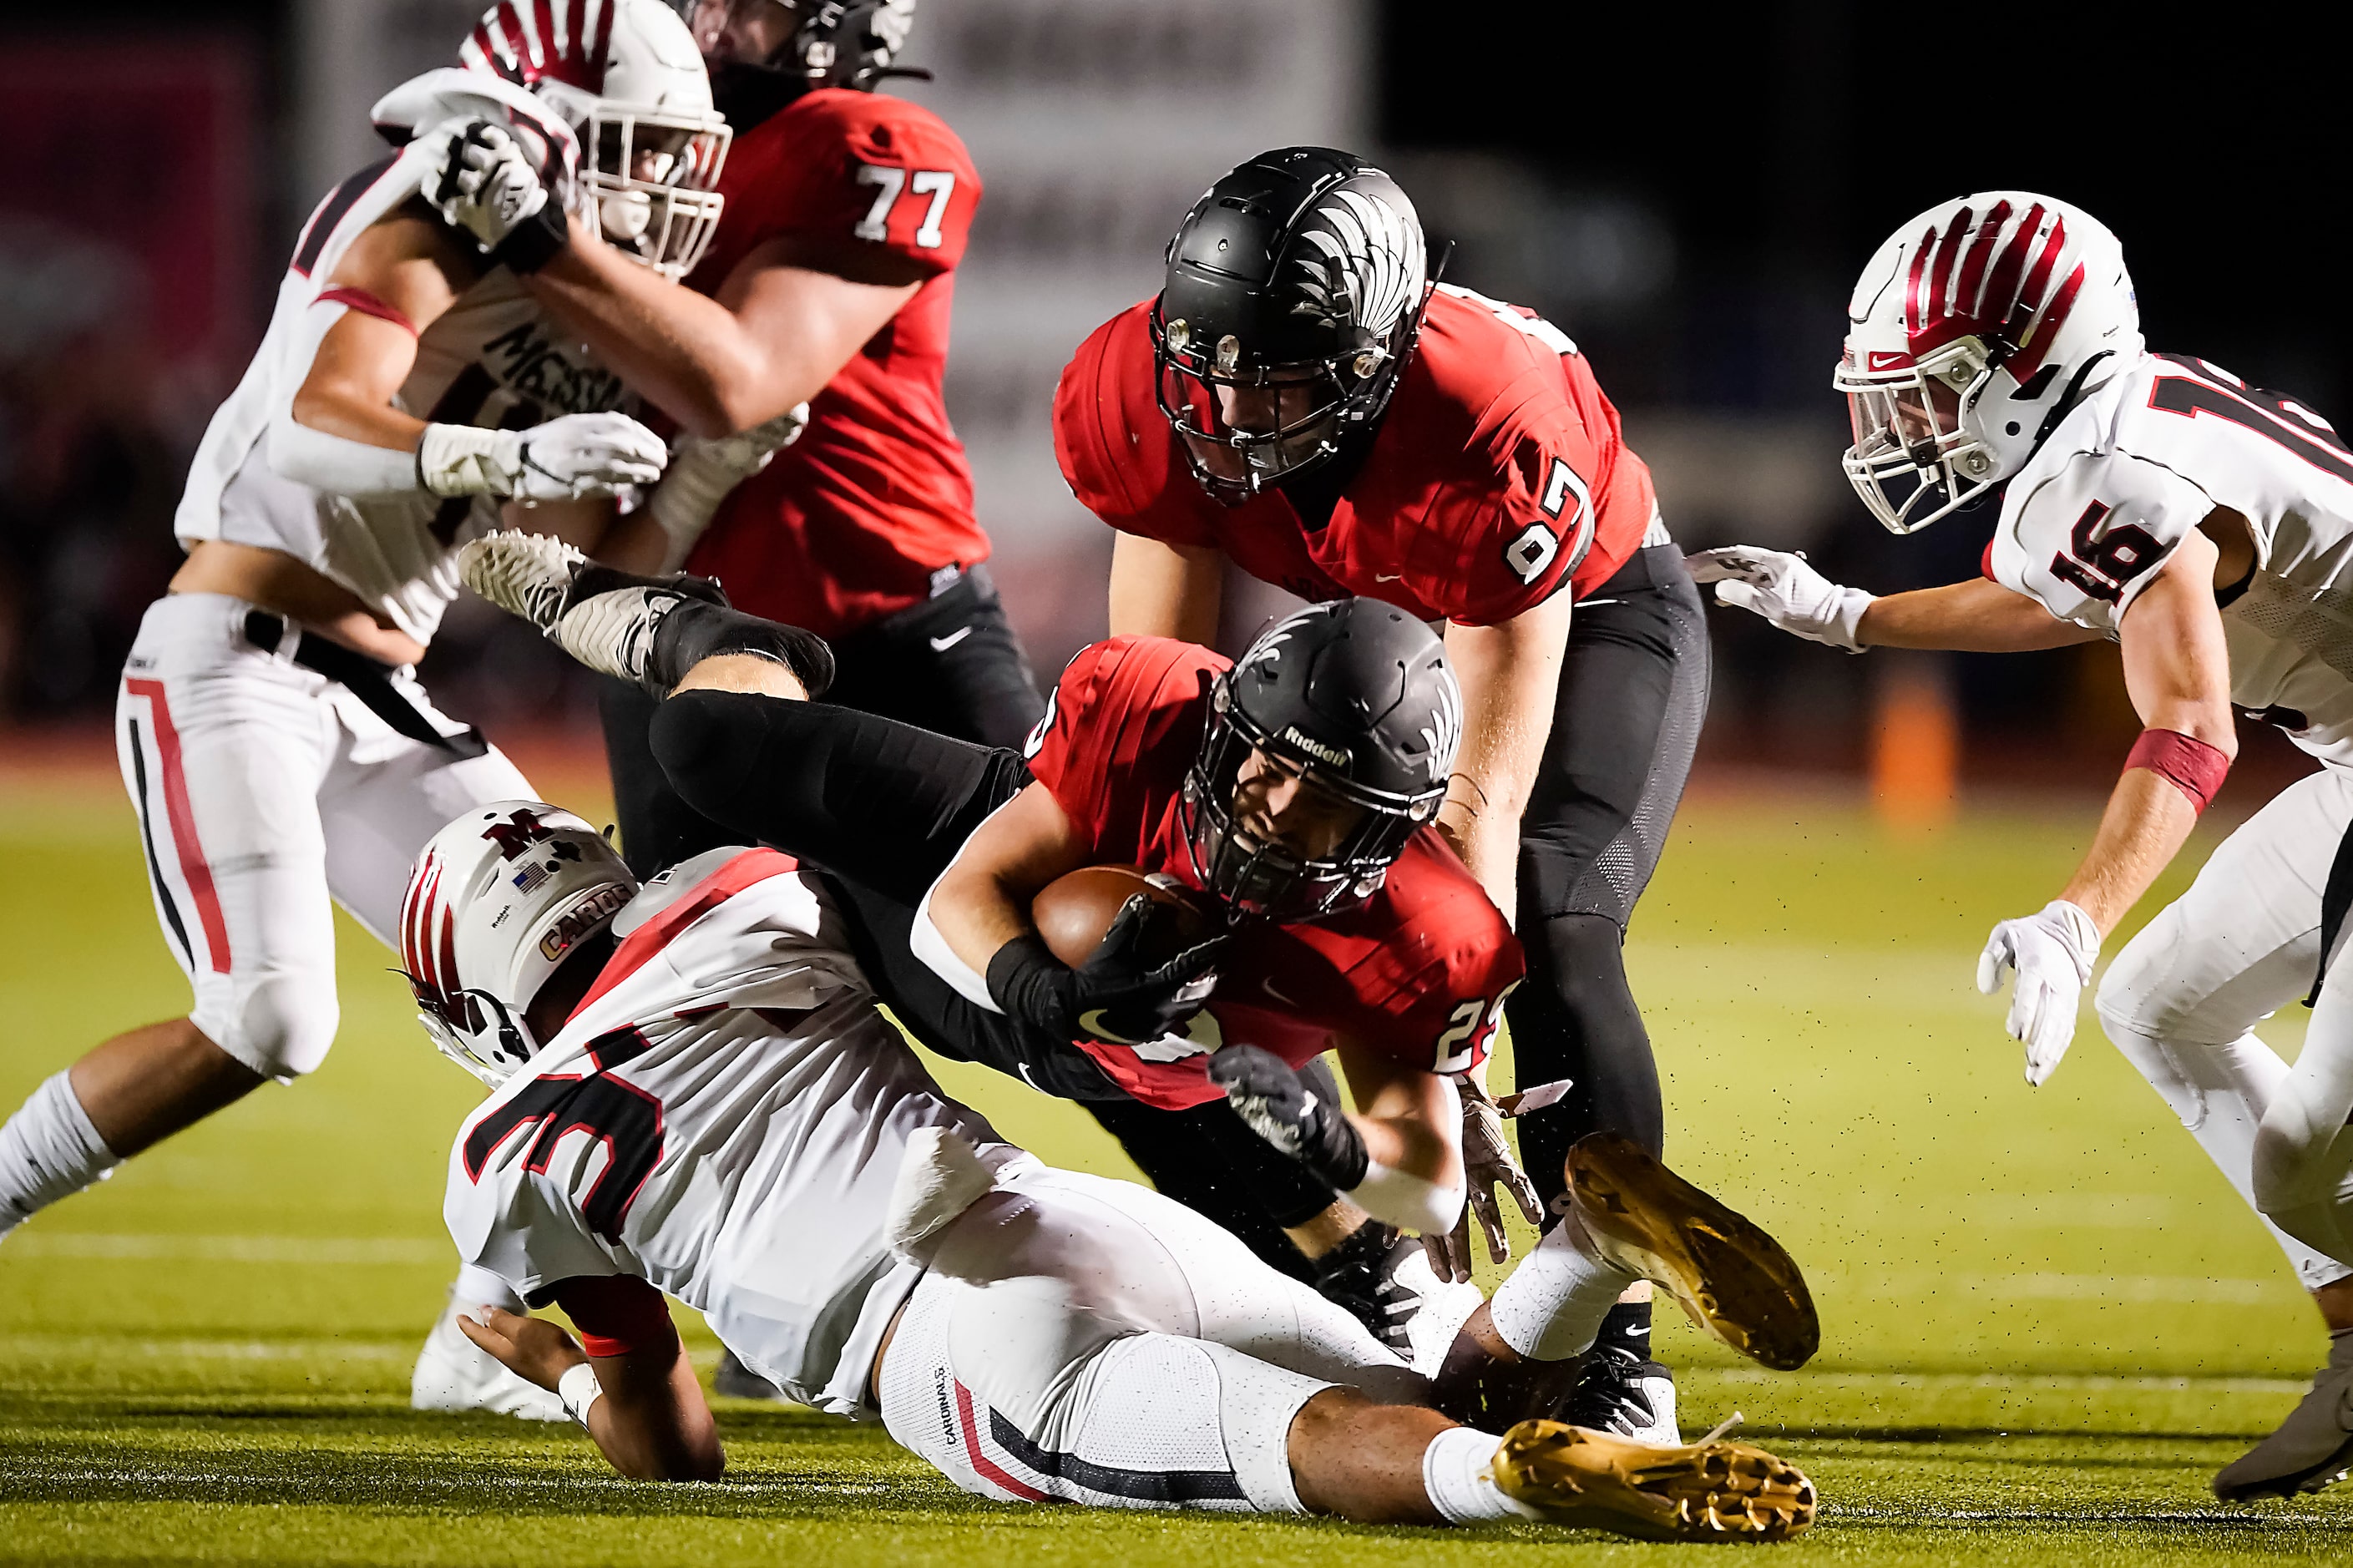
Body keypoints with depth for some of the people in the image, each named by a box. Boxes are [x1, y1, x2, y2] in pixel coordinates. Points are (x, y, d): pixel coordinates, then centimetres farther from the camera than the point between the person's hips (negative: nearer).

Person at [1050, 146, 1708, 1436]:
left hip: (1588, 618, -5)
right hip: (1373, 623, 5)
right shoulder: (1143, 399, -29)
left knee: (1548, 935, -26)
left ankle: (1617, 1361, -16)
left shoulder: (1492, 446, -42)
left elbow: (1484, 794, -39)